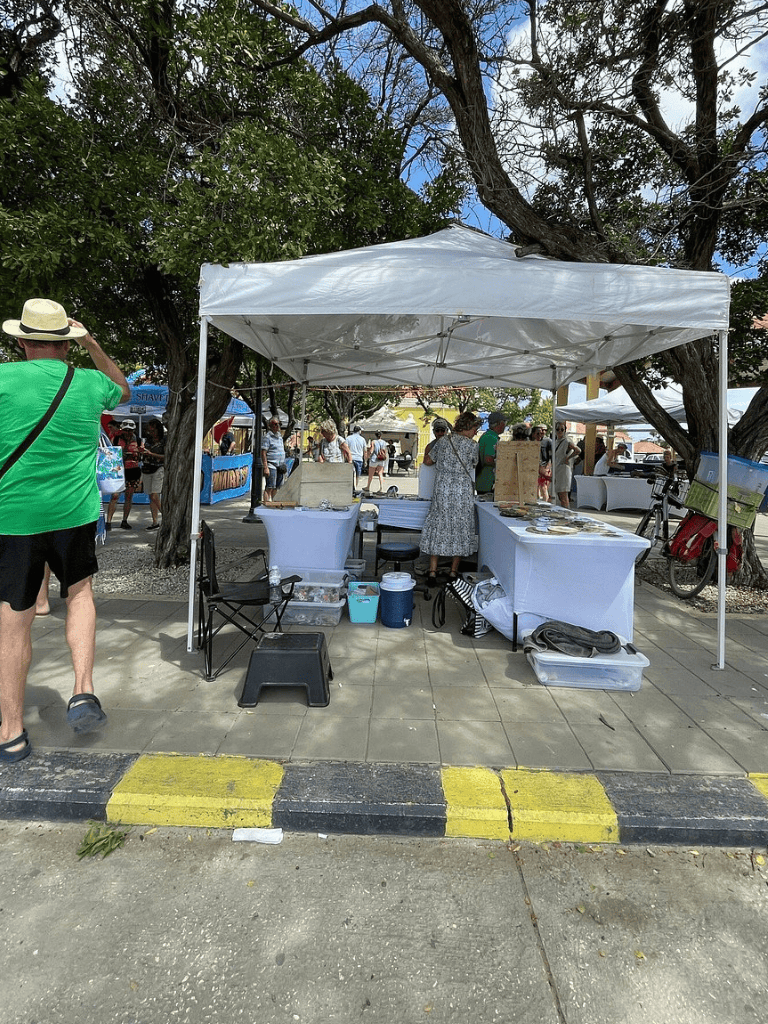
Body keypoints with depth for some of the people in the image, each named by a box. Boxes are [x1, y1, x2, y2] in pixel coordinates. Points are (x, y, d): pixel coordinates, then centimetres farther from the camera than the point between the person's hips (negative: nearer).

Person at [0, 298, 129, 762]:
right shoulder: (90, 383, 3)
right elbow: (123, 389, 25)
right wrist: (94, 346, 26)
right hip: (75, 513, 2)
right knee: (80, 591, 23)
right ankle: (84, 692, 10)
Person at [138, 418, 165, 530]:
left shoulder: (164, 441, -5)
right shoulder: (147, 439, 13)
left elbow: (166, 457, -12)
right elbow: (143, 455, 22)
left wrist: (151, 454, -18)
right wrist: (141, 451, -1)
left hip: (159, 469, -6)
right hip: (146, 469, 6)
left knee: (155, 497, -15)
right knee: (151, 497, 7)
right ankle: (155, 522, 12)